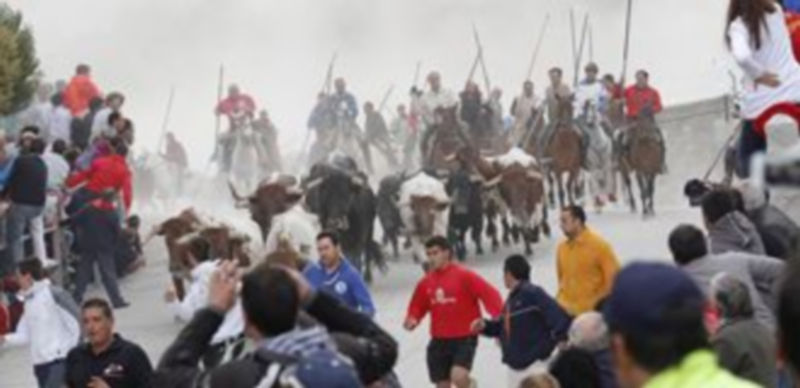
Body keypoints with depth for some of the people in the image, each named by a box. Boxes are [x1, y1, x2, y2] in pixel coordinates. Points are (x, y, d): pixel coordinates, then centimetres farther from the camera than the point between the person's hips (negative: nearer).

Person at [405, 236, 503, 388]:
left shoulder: (464, 275, -10)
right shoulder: (426, 282, 5)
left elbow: (489, 295, -13)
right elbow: (417, 307, 17)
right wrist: (412, 321, -4)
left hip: (465, 338, -5)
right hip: (439, 341, 5)